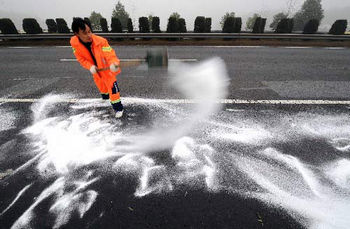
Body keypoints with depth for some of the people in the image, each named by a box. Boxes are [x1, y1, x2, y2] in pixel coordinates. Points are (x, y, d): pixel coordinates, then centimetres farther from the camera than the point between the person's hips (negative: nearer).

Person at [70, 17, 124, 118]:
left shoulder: (101, 41, -31)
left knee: (112, 85, -10)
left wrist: (114, 64, -59)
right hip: (95, 69, 5)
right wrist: (90, 67, -26)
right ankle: (105, 95, 58)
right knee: (100, 84, 25)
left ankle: (118, 107, 2)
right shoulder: (74, 42, -19)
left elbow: (110, 55, -37)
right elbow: (80, 58, -9)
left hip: (106, 67, -4)